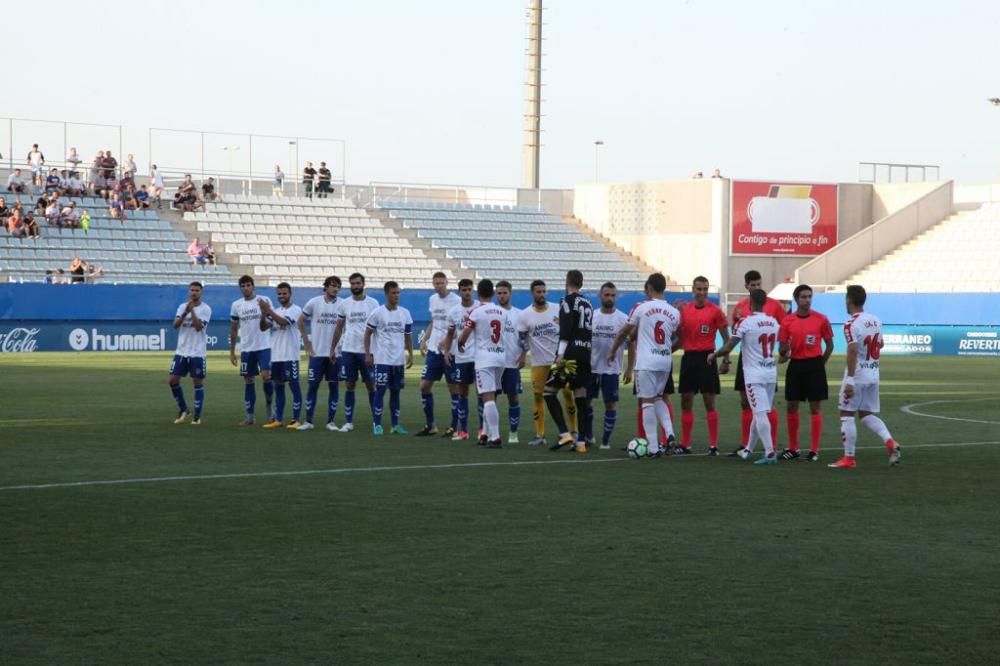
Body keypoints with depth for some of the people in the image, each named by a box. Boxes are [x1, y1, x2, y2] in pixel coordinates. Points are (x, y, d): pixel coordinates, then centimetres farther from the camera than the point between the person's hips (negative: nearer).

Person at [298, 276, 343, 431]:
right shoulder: (314, 302, -2)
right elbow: (301, 322, 8)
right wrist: (307, 342, 3)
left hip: (335, 353, 1)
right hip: (317, 352, -1)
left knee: (334, 386, 3)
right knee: (313, 385, 1)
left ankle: (331, 421, 10)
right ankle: (308, 421, 6)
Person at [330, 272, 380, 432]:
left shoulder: (372, 303, -2)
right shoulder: (344, 304, 6)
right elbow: (339, 328, 12)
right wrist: (332, 348, 8)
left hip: (367, 351, -2)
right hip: (348, 351, 2)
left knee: (371, 385, 3)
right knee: (349, 385, 4)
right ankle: (349, 422, 8)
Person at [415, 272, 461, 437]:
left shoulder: (456, 301, -11)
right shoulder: (432, 300, 10)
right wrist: (424, 339, 12)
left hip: (450, 351, -7)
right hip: (434, 349, 7)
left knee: (453, 388, 0)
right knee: (425, 385, 4)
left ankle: (454, 426, 8)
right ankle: (430, 425, 15)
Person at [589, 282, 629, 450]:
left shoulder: (624, 319, -5)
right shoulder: (591, 316, 2)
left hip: (611, 369, -2)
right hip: (591, 367, 3)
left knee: (611, 403, -1)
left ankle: (606, 440, 9)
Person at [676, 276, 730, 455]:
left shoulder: (715, 311, -5)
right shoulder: (684, 309, 7)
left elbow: (726, 338, 0)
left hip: (707, 357, -4)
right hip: (689, 357, 4)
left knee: (709, 402, -4)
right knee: (686, 401, 7)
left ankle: (714, 445, 0)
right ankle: (685, 444, 15)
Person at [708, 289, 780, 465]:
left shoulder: (745, 322, -13)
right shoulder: (774, 322, 6)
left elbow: (728, 347, -13)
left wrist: (713, 355, 5)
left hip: (754, 374, -6)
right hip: (771, 372, 6)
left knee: (760, 414, -9)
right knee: (760, 412, 15)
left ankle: (770, 453, -17)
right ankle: (748, 450, 28)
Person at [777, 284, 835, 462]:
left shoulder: (821, 319, -4)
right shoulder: (787, 321, 2)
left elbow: (829, 345, 4)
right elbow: (782, 348, 6)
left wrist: (820, 365, 1)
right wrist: (783, 352, -17)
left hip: (814, 365, -3)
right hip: (795, 365, 3)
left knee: (815, 407, -2)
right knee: (792, 406, 7)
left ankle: (814, 450, 3)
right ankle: (793, 448, 18)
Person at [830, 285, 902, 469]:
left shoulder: (851, 324, -16)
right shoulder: (876, 320, 7)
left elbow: (853, 352, -24)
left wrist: (850, 380, -25)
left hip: (857, 374, -7)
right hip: (874, 373, 7)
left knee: (847, 415, 3)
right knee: (867, 414, 17)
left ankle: (849, 458, 5)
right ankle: (890, 442, -2)